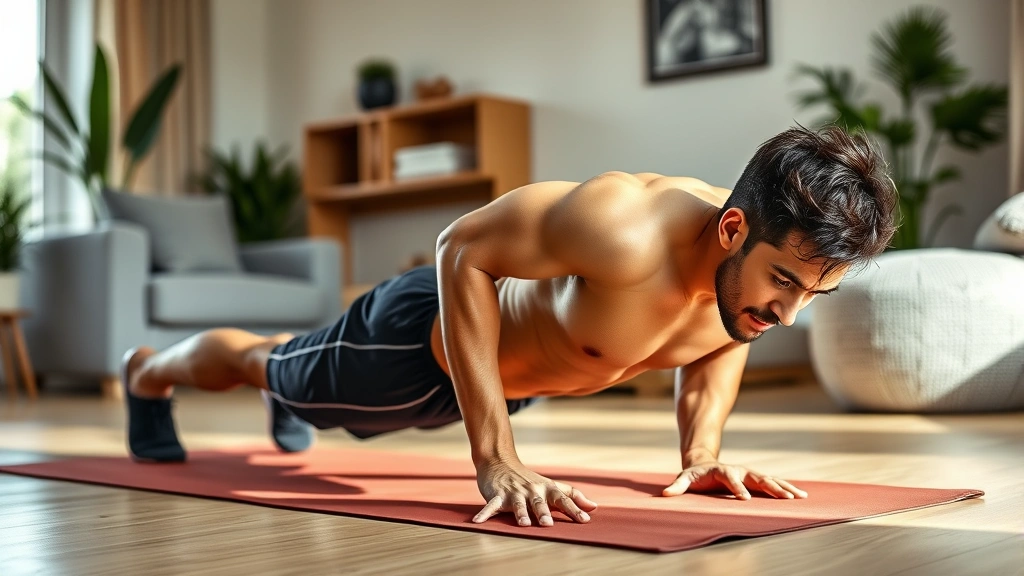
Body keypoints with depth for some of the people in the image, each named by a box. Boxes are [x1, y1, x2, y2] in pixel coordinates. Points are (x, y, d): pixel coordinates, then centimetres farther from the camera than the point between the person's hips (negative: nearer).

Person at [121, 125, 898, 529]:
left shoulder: (770, 267, -24)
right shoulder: (624, 231, -47)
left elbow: (719, 343, 1)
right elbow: (462, 249, -36)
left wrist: (702, 453, -12)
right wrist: (496, 460, -38)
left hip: (507, 365, 6)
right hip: (424, 335, -6)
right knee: (246, 366, 26)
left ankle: (284, 355, 73)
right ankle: (148, 371, 58)